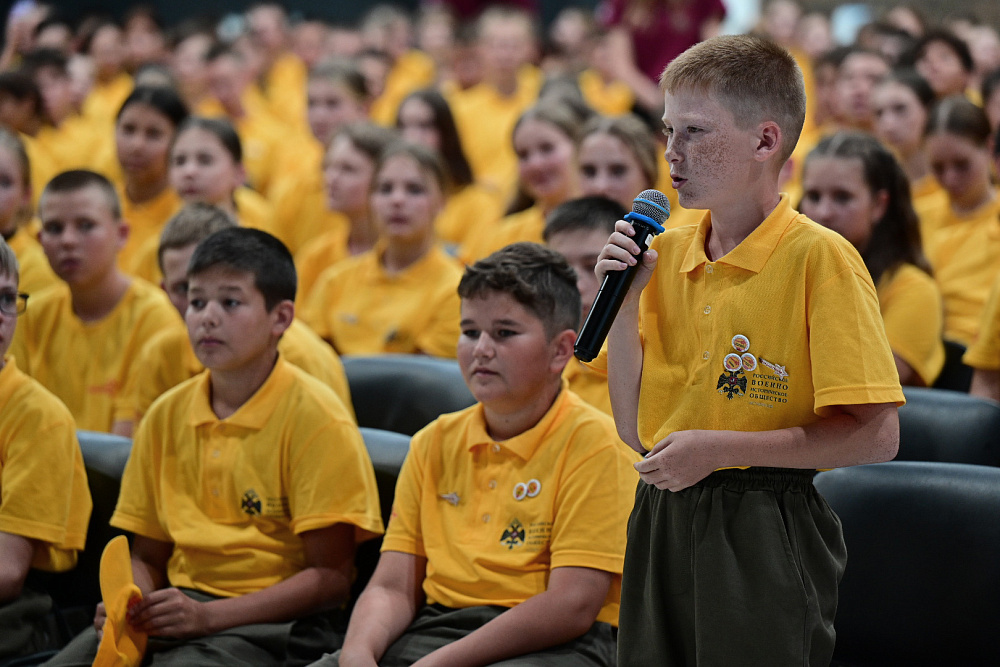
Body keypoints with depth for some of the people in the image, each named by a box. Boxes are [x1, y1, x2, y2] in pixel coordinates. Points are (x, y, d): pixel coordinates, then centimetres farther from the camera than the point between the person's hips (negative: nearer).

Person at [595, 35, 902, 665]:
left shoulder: (820, 258, -12)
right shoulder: (664, 255, 9)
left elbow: (876, 436, -16)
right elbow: (636, 428, 10)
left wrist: (719, 449, -18)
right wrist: (623, 303, -1)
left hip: (764, 536, -6)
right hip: (663, 525, 6)